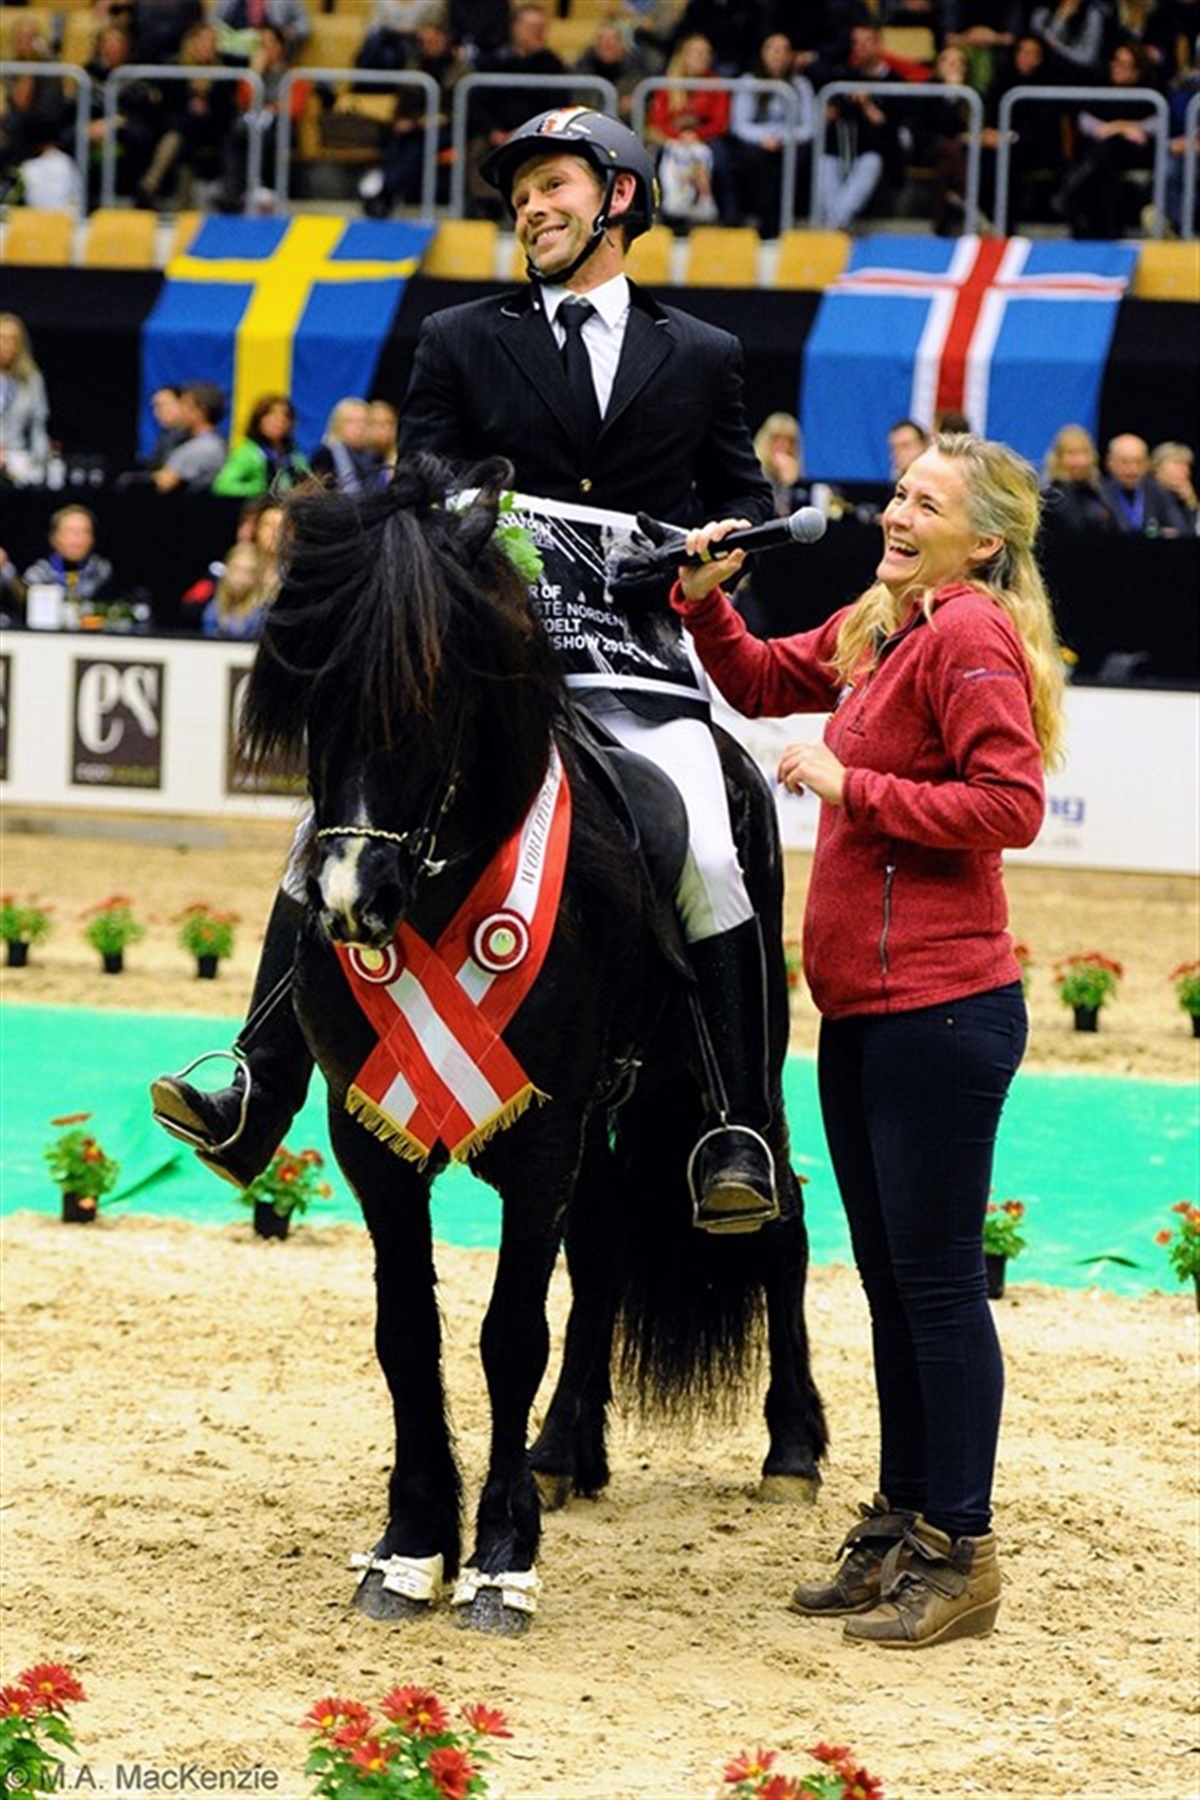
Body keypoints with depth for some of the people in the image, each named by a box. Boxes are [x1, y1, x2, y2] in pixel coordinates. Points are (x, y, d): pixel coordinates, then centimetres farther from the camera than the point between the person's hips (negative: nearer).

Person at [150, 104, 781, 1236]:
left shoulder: (703, 358, 15)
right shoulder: (459, 344, 13)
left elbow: (742, 496, 16)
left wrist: (724, 542, -7)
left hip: (637, 672, -1)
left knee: (709, 856, -24)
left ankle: (736, 1140, -16)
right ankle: (256, 1105, -13)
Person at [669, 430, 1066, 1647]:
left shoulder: (971, 637, -13)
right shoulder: (875, 628, 14)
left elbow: (1010, 805, -22)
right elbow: (762, 683, 28)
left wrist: (852, 787, -17)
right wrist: (702, 601, 10)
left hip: (939, 1008, -10)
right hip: (861, 1005, 10)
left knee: (936, 1276, -4)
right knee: (888, 1276, 16)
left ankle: (959, 1556, 3)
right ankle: (901, 1529, 25)